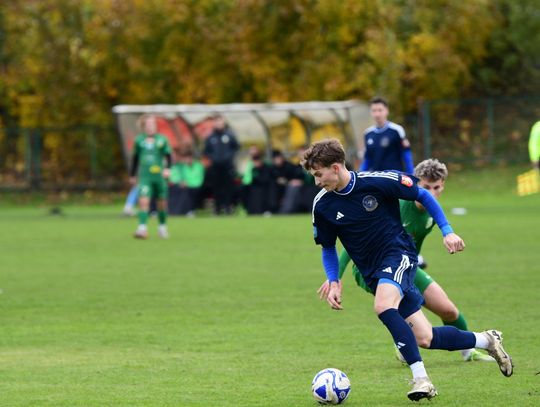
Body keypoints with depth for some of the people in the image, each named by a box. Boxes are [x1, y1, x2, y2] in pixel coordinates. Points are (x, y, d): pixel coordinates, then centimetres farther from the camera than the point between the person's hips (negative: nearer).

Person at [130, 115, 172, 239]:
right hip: (144, 176, 0)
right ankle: (142, 227, -21)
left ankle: (162, 226, 29)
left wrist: (167, 168, -17)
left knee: (162, 203, 9)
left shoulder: (162, 140, 1)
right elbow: (135, 158, 15)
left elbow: (168, 155, 0)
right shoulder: (139, 140, 5)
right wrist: (133, 175, 19)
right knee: (143, 201, -16)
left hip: (159, 176, 0)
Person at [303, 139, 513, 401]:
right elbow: (328, 247, 13)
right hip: (372, 272, 5)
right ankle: (486, 341, 22)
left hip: (399, 254, -5)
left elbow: (423, 195, -1)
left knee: (383, 307, -35)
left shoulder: (377, 181, -15)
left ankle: (420, 378, -28)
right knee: (423, 339, -2)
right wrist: (334, 282, -1)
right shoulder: (322, 205, -4)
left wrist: (447, 231, -5)